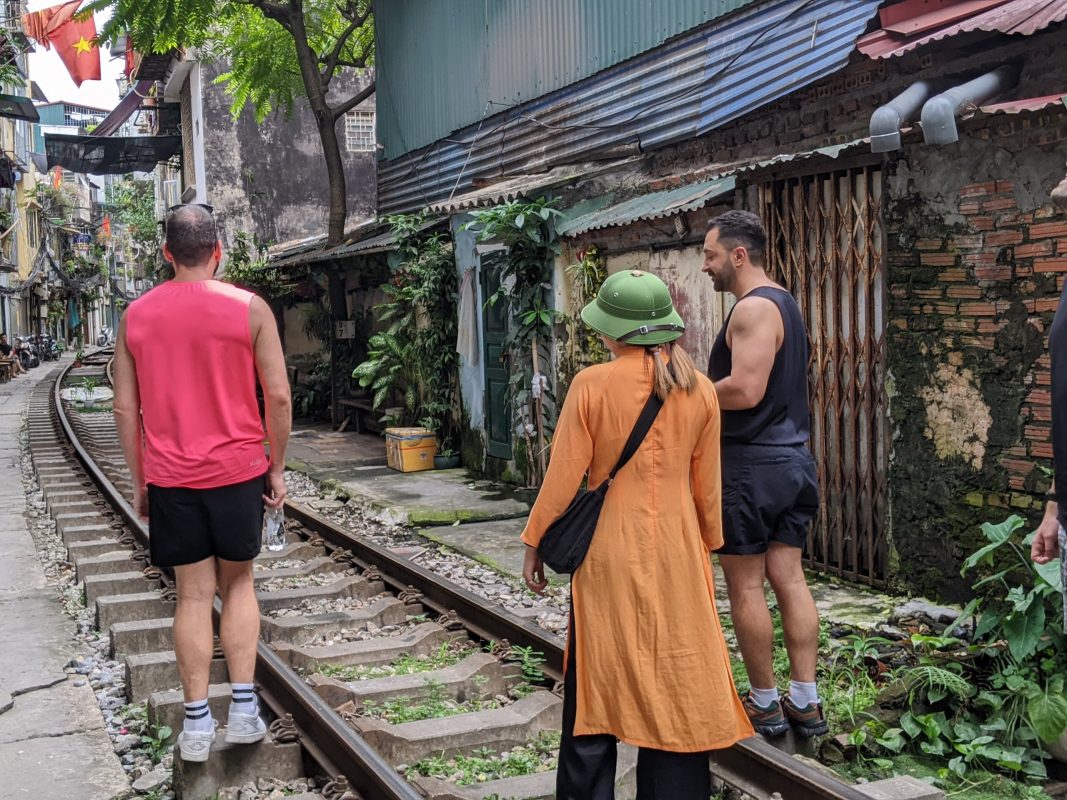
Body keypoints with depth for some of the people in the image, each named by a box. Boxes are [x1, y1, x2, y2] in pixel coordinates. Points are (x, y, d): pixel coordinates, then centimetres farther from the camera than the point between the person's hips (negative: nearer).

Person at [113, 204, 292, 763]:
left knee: (193, 595, 8)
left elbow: (125, 409, 5)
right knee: (237, 584, 14)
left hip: (170, 478, 1)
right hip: (237, 470, -1)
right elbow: (278, 396, -6)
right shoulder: (248, 308, -5)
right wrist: (277, 466, 4)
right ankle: (243, 709, 9)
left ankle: (197, 724, 9)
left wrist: (140, 480, 13)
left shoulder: (136, 315, 3)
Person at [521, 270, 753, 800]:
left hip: (608, 550, -2)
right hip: (676, 553, 2)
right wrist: (707, 546, 19)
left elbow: (564, 475, -8)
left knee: (598, 679, 10)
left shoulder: (591, 385, -10)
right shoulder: (700, 390, -1)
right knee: (677, 681, 10)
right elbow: (707, 485, 5)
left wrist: (534, 543, 3)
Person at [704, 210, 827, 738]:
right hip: (792, 457, 9)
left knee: (744, 584, 1)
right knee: (790, 579, 10)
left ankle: (765, 704, 10)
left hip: (752, 464, -9)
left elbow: (745, 391, -25)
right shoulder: (783, 302, 16)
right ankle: (805, 702, 13)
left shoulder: (753, 308, -15)